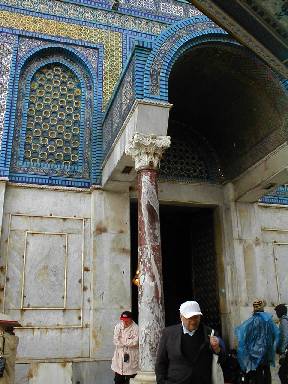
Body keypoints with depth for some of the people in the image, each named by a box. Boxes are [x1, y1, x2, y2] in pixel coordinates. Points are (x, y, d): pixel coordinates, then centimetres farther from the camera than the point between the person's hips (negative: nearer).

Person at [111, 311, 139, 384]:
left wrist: (122, 340, -7)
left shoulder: (135, 328, -10)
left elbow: (134, 342, -17)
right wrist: (128, 342, -11)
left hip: (131, 357, -4)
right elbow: (115, 340, -4)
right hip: (119, 355, 4)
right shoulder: (118, 326, 3)